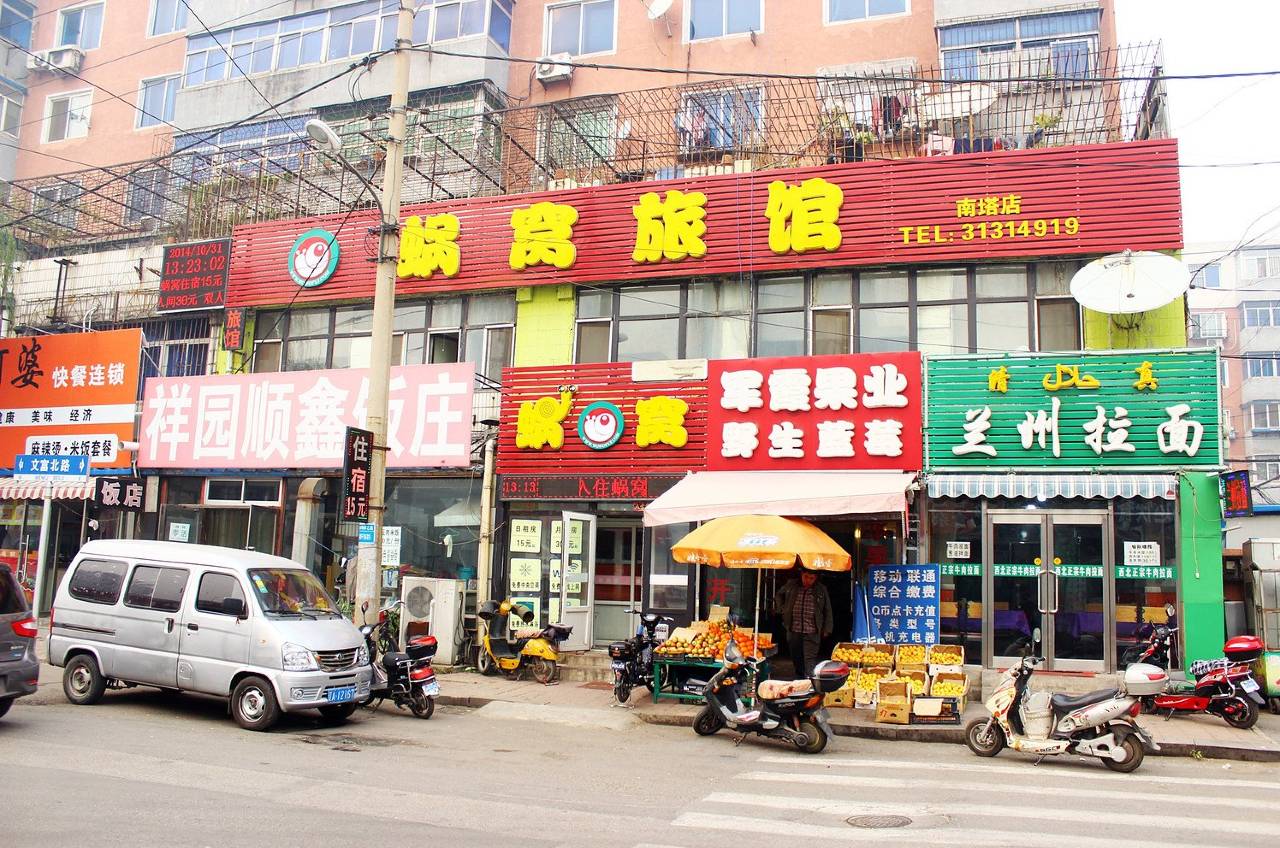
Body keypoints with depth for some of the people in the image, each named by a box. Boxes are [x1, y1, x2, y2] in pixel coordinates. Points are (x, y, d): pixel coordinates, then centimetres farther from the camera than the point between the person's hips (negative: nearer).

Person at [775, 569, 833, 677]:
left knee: (810, 661, -12)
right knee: (797, 660, 12)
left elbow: (827, 611, 7)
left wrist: (827, 629, 3)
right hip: (793, 631, 3)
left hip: (811, 633, -3)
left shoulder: (821, 590, 1)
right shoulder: (791, 585, 5)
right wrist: (782, 609, 10)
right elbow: (780, 595, 24)